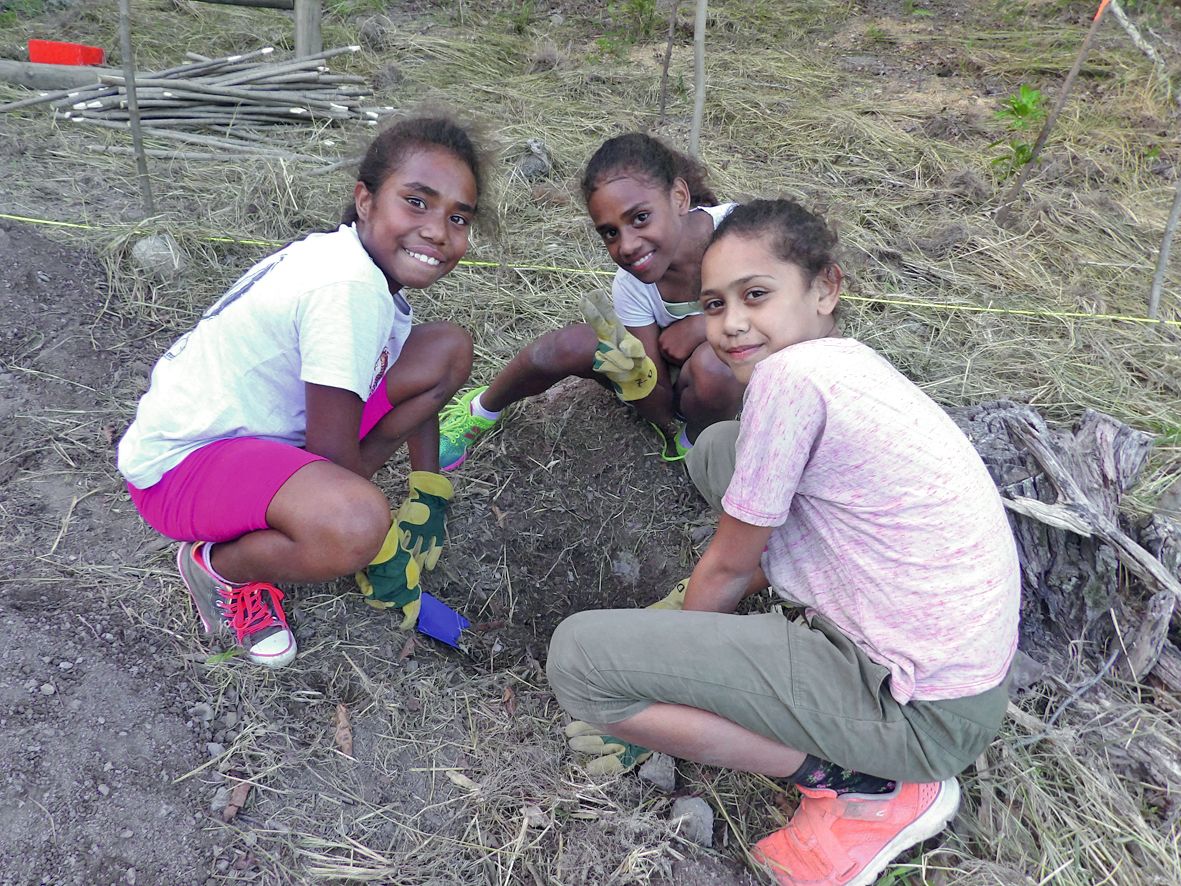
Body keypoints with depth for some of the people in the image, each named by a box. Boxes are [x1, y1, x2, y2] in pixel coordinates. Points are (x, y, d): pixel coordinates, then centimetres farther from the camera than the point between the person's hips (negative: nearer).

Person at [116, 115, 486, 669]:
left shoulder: (383, 267, 0)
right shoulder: (350, 290, -30)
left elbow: (411, 389, 11)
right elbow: (333, 451, -25)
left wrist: (428, 503, 9)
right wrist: (383, 548, -10)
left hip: (273, 425, 9)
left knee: (449, 349, 3)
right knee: (354, 525, -41)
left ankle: (316, 500, 8)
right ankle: (219, 564, -5)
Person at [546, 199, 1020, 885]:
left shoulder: (792, 374, -20)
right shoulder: (851, 362, 9)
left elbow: (728, 568, -8)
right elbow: (757, 555, 17)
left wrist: (661, 674, 10)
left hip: (921, 711, -10)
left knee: (578, 657, -15)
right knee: (717, 449, 17)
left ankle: (863, 787, -5)